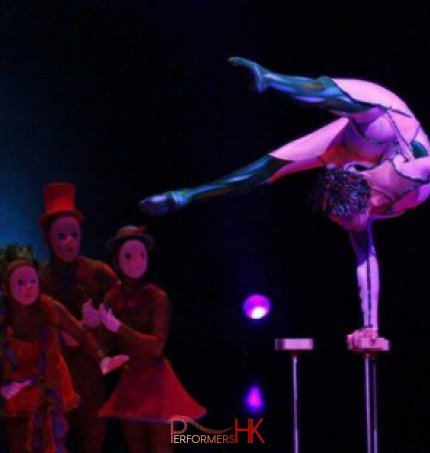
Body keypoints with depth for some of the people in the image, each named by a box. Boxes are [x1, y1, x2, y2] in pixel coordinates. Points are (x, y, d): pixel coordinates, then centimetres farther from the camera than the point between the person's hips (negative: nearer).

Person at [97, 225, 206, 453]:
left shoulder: (157, 297, -12)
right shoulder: (112, 297, 1)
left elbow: (156, 346, -19)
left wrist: (117, 327, -23)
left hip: (155, 381, -5)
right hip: (128, 383, 5)